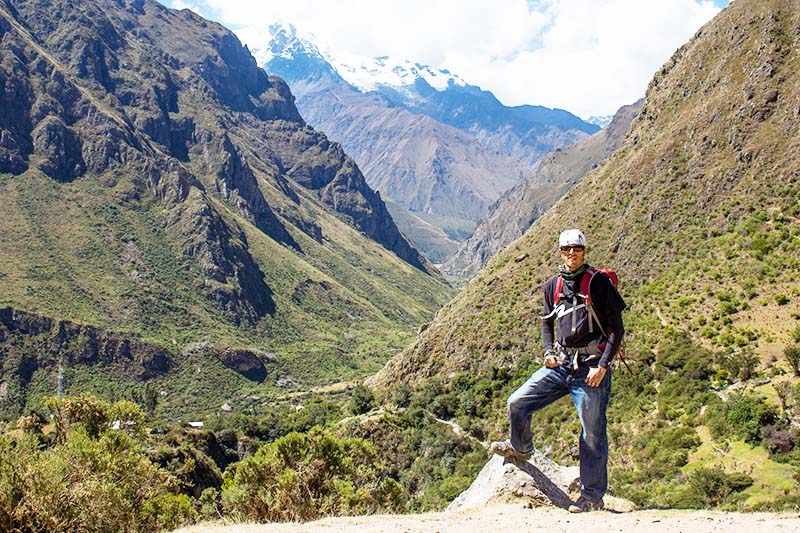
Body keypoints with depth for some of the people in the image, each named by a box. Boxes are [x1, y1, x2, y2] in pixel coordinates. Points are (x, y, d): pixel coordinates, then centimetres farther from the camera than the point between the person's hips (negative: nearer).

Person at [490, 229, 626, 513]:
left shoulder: (600, 282, -7)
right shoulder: (553, 285, 9)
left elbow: (617, 329, -7)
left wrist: (603, 365, -15)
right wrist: (548, 352, 5)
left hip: (592, 367, -5)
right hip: (560, 363, 5)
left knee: (593, 433, 0)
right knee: (517, 402, -1)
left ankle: (592, 495, 14)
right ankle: (520, 448, 28)